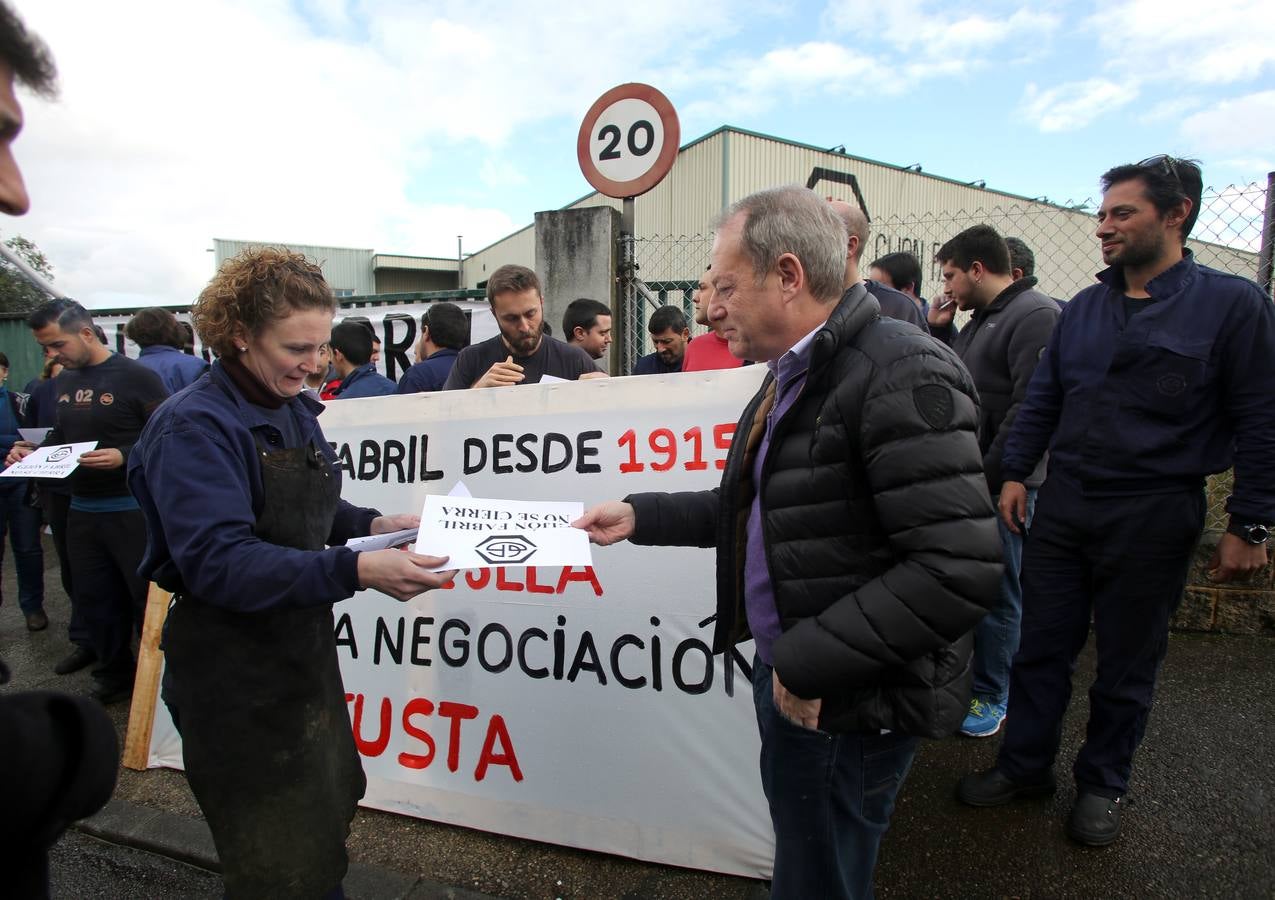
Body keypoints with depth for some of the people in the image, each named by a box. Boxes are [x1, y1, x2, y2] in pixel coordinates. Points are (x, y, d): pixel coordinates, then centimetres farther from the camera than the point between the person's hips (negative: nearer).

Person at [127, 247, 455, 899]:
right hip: (233, 673, -7)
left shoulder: (295, 410, 4)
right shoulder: (194, 427, -21)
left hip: (303, 648, 8)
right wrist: (356, 571, -40)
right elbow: (219, 562, -30)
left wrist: (374, 525, -6)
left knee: (328, 803, 24)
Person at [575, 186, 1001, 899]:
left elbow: (960, 567, -29)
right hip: (789, 675, 9)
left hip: (848, 705, -9)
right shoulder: (789, 379, 10)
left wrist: (811, 663, -24)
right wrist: (639, 517, 7)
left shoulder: (903, 375, -23)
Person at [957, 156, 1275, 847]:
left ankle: (1103, 784, 31)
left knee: (1126, 662, 11)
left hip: (1152, 516, -4)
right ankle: (1024, 766, 27)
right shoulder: (1083, 309, 9)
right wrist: (1015, 473, 7)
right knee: (1041, 645, 10)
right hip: (1063, 504, 4)